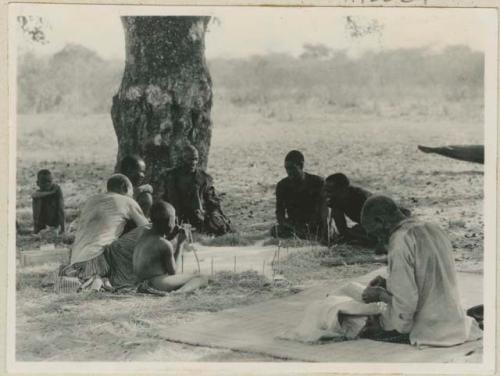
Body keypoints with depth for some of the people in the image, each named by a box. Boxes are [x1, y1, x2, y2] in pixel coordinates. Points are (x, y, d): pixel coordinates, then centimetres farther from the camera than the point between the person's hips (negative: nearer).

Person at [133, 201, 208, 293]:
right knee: (202, 279, -8)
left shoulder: (145, 235, 6)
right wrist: (180, 244, -1)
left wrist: (169, 237, 14)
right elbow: (173, 272, -5)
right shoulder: (166, 245, -16)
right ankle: (180, 292, -36)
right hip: (158, 282, -9)